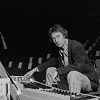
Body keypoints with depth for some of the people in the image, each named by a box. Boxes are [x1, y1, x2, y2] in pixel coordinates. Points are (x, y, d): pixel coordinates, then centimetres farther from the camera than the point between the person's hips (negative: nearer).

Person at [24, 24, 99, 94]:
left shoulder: (77, 46, -20)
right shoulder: (61, 49, 4)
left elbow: (78, 66, -34)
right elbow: (53, 61, 22)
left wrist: (58, 71, -37)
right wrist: (35, 70, 16)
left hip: (90, 81, -8)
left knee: (72, 74, -38)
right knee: (50, 70, 8)